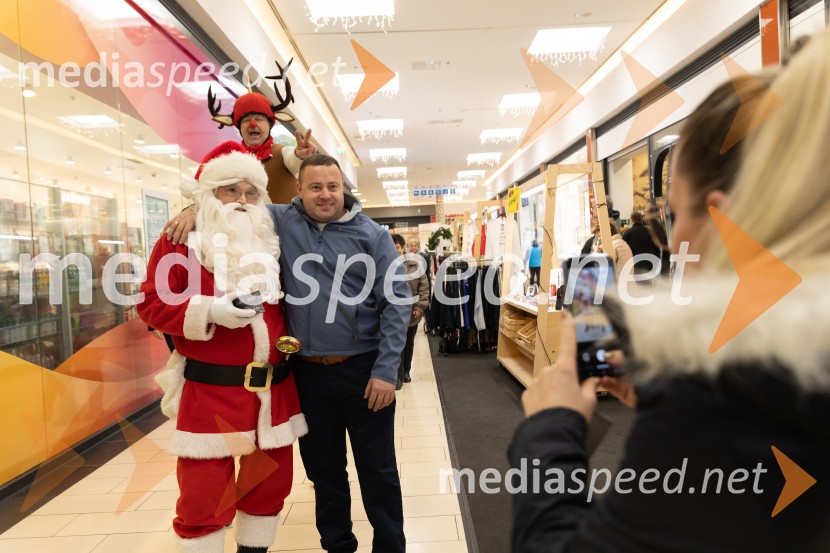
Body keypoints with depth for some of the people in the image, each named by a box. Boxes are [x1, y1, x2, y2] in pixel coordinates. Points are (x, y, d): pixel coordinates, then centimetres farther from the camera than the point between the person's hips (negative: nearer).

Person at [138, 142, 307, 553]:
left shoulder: (270, 240, 11)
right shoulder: (181, 239, -3)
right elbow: (151, 303, -8)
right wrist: (210, 311, -21)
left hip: (274, 388, 5)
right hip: (210, 389, -5)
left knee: (270, 480, 16)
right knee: (204, 493, 3)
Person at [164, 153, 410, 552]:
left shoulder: (372, 235, -5)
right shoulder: (280, 222, 2)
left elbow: (396, 303, -8)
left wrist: (386, 370, -13)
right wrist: (196, 210, -6)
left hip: (363, 369, -2)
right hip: (307, 371, 3)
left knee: (377, 470, 10)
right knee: (323, 468, 18)